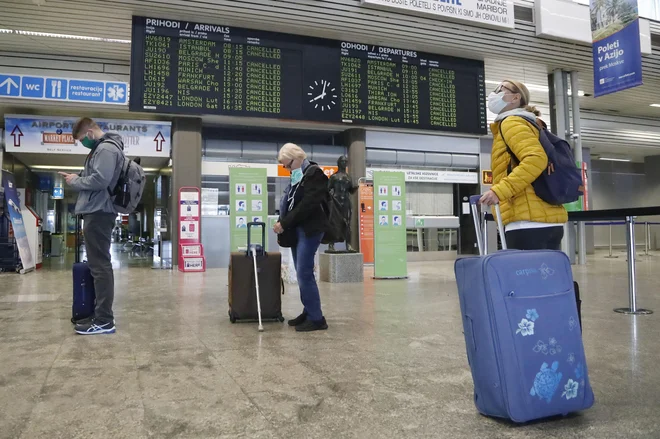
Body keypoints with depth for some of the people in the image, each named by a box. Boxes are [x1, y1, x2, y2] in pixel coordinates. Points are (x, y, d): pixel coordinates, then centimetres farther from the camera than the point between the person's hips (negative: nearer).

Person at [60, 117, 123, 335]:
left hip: (98, 213, -11)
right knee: (99, 264, 12)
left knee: (100, 265, -10)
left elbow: (100, 180, -23)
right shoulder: (103, 148, 22)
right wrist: (77, 177, 9)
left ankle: (104, 320, -8)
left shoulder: (106, 149, -11)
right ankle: (100, 314, 20)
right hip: (97, 212, 11)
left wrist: (76, 181, -8)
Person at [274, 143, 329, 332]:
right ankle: (308, 312, 20)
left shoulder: (314, 173, -9)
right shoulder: (297, 176, 16)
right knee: (302, 274, 10)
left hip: (309, 230, -8)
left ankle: (317, 318, -3)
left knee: (304, 273, -10)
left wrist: (284, 223, -17)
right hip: (296, 230, 8)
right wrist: (282, 223, 1)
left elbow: (307, 205, -19)